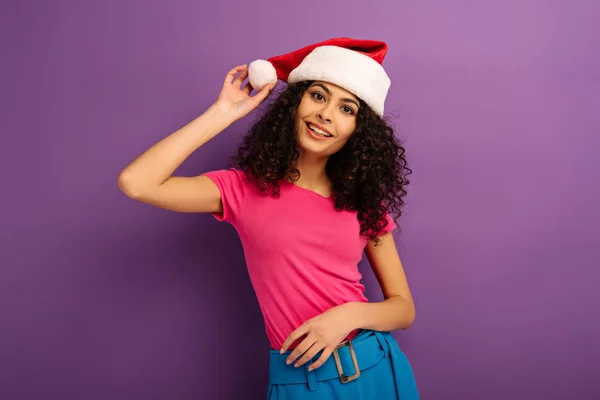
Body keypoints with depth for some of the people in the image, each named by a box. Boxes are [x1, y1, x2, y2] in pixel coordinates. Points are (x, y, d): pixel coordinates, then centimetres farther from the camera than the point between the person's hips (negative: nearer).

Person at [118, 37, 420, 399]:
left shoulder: (364, 201, 1)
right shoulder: (245, 189, -4)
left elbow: (404, 307, 4)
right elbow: (135, 182, -18)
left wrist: (349, 314, -18)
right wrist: (224, 113, -11)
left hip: (378, 367, 2)